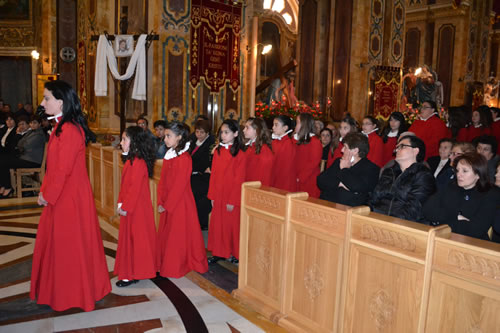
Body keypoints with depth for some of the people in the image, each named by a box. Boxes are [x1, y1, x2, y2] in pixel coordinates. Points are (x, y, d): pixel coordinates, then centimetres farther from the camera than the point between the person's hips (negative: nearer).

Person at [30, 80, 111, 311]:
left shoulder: (69, 131, -21)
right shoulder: (61, 127, 10)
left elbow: (63, 169, -22)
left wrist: (47, 195, -11)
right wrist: (45, 191, 11)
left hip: (69, 197, -10)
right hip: (61, 196, 10)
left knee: (69, 243, 5)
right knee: (59, 242, 19)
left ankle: (73, 294, 24)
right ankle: (60, 290, 37)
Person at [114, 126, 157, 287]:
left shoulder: (138, 162, -20)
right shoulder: (130, 160, 12)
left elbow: (135, 188, -22)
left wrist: (125, 207, -18)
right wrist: (121, 203, 9)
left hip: (137, 209, -10)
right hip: (129, 208, 10)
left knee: (136, 239, 0)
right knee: (128, 238, 17)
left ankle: (133, 275, 11)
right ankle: (130, 272, 29)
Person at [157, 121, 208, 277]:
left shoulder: (184, 158, -18)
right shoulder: (168, 155, 9)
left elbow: (179, 185, -19)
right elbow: (163, 181, 10)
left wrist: (167, 204, -14)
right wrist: (161, 202, 3)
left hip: (180, 203, -8)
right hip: (168, 203, 8)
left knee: (178, 236, 3)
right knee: (165, 234, 16)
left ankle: (176, 268, 18)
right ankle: (165, 263, 31)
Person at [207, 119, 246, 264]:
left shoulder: (240, 154, -12)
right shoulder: (217, 151, 5)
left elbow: (239, 180, -12)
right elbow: (214, 175, 7)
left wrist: (233, 201, -13)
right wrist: (212, 196, 4)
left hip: (232, 197, -5)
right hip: (218, 196, 5)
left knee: (232, 224, 6)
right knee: (217, 224, 11)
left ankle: (234, 253, 23)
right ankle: (218, 253, 24)